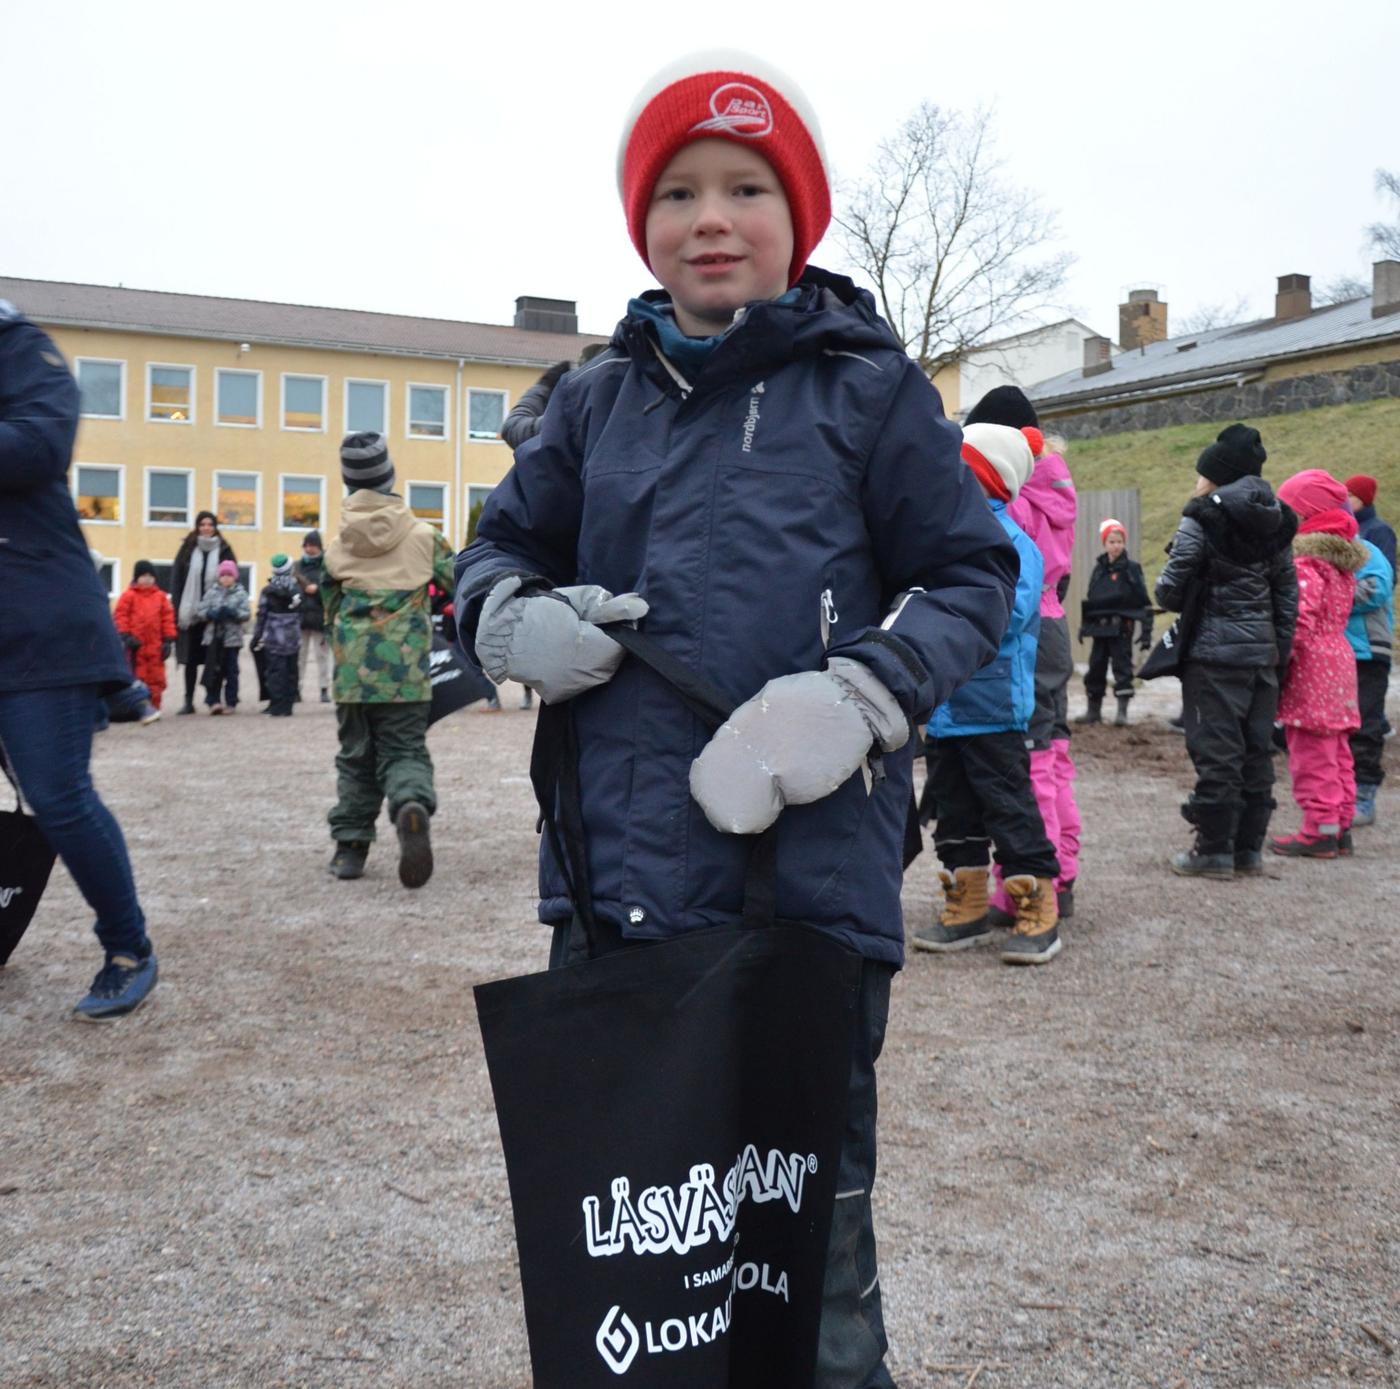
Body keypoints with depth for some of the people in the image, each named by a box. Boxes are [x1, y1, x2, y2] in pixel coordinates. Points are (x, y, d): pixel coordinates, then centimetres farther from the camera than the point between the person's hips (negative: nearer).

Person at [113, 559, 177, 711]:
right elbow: (120, 615, -3)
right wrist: (125, 636, -10)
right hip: (136, 644, -2)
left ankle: (153, 708, 12)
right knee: (137, 676, 4)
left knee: (156, 677, 4)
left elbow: (168, 617, 6)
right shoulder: (129, 595, -1)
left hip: (155, 645, 2)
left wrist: (168, 639, 2)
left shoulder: (161, 596, 7)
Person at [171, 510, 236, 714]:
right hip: (191, 612, 1)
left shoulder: (224, 550, 2)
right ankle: (188, 701, 13)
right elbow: (176, 579, 4)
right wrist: (177, 609, -4)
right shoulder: (188, 549, 5)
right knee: (191, 658, 6)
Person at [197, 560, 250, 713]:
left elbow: (246, 613, -4)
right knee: (213, 670, -2)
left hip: (232, 638, -1)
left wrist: (233, 613, -21)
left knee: (231, 671, 4)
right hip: (213, 637, 1)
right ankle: (213, 701, 1)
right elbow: (201, 611, 2)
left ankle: (231, 703, 9)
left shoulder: (241, 593, 3)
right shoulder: (212, 593, 7)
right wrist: (211, 614, -17)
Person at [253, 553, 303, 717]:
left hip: (272, 639, -2)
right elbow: (300, 613, 2)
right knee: (291, 672, 9)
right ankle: (287, 707, 10)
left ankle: (277, 708, -5)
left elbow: (262, 615, -4)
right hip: (293, 638, 2)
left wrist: (257, 637, 1)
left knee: (275, 672, -1)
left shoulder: (267, 590, -5)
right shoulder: (297, 589, 1)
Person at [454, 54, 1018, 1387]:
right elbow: (500, 542, 19)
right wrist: (515, 619, -5)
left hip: (810, 868, -3)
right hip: (615, 875, 4)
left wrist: (856, 697, -17)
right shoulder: (598, 398, 10)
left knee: (812, 1204, 12)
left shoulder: (867, 386, 1)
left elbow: (971, 576, 1)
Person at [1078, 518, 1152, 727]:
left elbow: (1144, 602, -5)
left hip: (1121, 628, -5)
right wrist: (1084, 625, 13)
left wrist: (1146, 631, -9)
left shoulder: (1131, 568, -4)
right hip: (1100, 628, 5)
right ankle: (1094, 710, 19)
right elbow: (1089, 600, 16)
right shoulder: (1099, 569, 9)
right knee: (1096, 667, 8)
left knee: (1122, 667, -5)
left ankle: (1122, 712, -2)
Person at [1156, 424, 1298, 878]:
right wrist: (1281, 650, 15)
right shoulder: (1275, 521, 11)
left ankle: (1215, 850, 3)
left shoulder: (1202, 519, -9)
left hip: (1215, 651, -6)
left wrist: (1179, 600, 12)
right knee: (1256, 752, 10)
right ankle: (1249, 848, 17)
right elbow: (1288, 593, 11)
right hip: (1262, 650, 6)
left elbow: (1169, 590, -11)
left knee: (1216, 752, -1)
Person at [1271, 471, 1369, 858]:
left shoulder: (1306, 561, -16)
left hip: (1310, 669, -9)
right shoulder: (1344, 559, 14)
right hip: (1339, 661, 9)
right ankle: (1341, 826, 20)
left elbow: (1299, 620, -24)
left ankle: (1319, 832, -1)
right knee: (1336, 753, 14)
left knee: (1312, 756, -4)